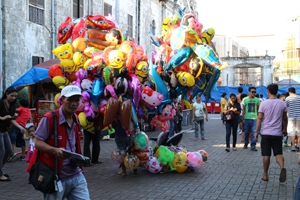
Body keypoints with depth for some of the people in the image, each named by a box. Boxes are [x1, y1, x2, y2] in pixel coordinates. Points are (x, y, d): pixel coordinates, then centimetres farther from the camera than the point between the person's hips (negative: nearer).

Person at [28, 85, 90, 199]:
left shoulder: (76, 121, 12)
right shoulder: (49, 118, -10)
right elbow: (38, 143, -12)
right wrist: (55, 151, -27)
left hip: (76, 175, 6)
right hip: (56, 178, -6)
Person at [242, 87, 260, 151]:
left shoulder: (257, 100, 6)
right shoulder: (245, 99, 3)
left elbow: (258, 109, 12)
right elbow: (243, 109, 5)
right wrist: (243, 118, 1)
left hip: (254, 118, 0)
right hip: (247, 118, 0)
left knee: (254, 132, -8)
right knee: (246, 132, 8)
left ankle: (253, 146, -3)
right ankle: (246, 144, 28)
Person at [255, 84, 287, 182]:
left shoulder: (264, 103, -5)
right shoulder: (282, 103, 2)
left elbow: (259, 118, -6)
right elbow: (285, 118, 10)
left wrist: (256, 131, -2)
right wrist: (285, 130, 23)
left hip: (266, 133, -1)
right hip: (277, 133, 1)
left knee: (266, 155, 6)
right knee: (278, 153, 9)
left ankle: (265, 175, 12)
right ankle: (282, 167, -19)